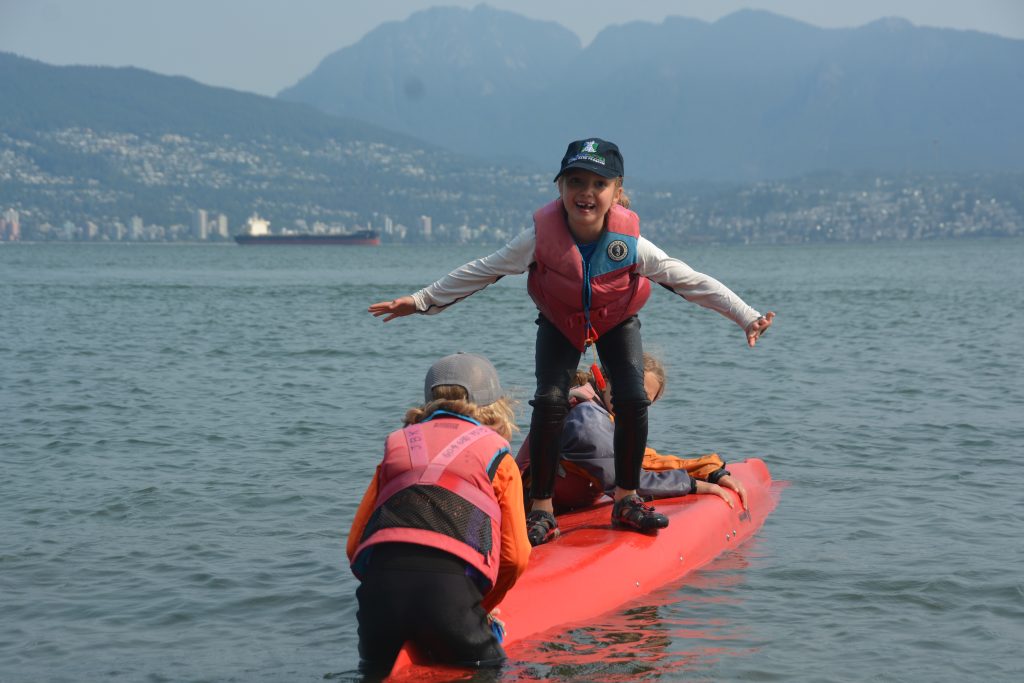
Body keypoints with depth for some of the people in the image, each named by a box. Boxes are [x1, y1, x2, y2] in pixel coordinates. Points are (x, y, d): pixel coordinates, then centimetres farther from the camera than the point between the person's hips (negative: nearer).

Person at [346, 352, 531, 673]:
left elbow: (354, 545, 21)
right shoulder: (498, 457, 18)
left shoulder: (396, 446, 27)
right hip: (450, 587, -3)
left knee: (376, 671, 24)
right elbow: (514, 557, 14)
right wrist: (482, 608, 29)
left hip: (379, 586, 4)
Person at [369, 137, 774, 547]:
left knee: (633, 401, -14)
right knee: (550, 400, -17)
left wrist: (746, 317, -25)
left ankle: (626, 499, 7)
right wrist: (421, 300, -17)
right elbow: (481, 271, -19)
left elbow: (690, 280, -23)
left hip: (616, 322, 1)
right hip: (560, 323, 0)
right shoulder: (542, 236, -32)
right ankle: (541, 509, -6)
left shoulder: (630, 243, -32)